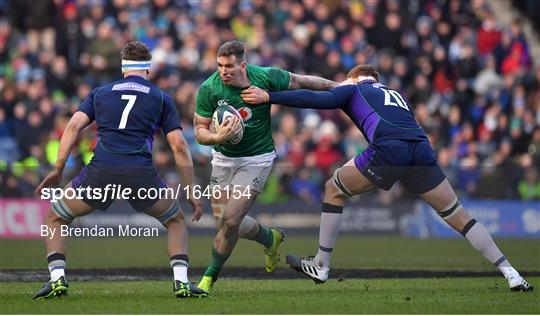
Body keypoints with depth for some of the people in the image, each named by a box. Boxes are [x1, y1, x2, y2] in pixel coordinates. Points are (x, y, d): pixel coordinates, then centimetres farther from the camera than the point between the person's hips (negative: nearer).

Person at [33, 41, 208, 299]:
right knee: (176, 221, 26)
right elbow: (179, 147, 11)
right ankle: (181, 282, 7)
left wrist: (57, 171, 6)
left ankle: (57, 279, 3)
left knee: (55, 219, 23)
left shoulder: (100, 93, 22)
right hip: (141, 175, 0)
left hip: (100, 171, 0)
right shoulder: (161, 98, 19)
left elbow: (74, 126, 7)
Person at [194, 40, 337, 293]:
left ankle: (209, 278, 4)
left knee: (230, 221, -14)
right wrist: (217, 137, -33)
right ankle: (270, 238, 36)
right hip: (224, 158, 3)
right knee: (223, 222, 6)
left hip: (257, 158, -3)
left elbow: (301, 81, -2)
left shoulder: (266, 77, -19)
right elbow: (199, 130, -11)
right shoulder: (209, 89, -17)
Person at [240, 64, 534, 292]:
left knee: (333, 190, 18)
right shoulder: (397, 95, 39)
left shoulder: (354, 89, 23)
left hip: (388, 150, -5)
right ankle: (512, 275, 6)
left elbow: (317, 99, 7)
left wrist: (268, 96, 7)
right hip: (422, 151, 5)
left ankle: (321, 266, 19)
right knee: (458, 215, 12)